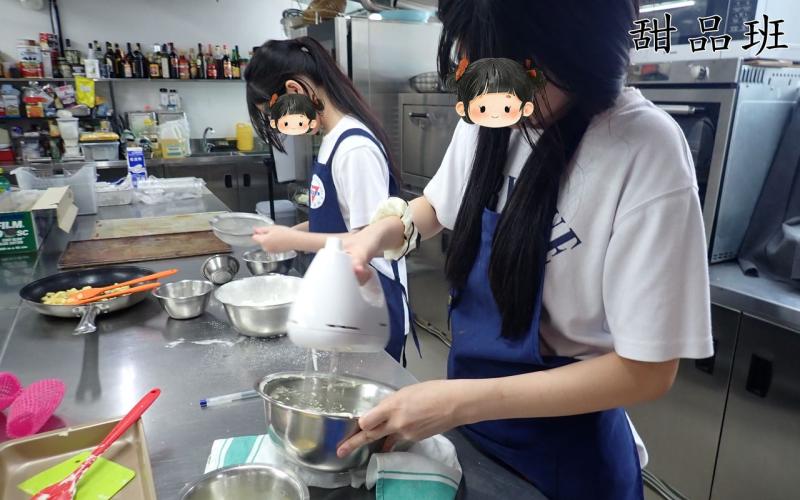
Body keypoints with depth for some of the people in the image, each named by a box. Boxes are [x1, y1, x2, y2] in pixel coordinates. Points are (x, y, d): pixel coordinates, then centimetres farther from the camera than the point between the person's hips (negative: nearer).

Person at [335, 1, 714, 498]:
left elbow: (647, 370, -23)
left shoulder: (645, 150, -26)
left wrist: (460, 401, -27)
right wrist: (386, 230, -11)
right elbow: (438, 206, 10)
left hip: (562, 444, -5)